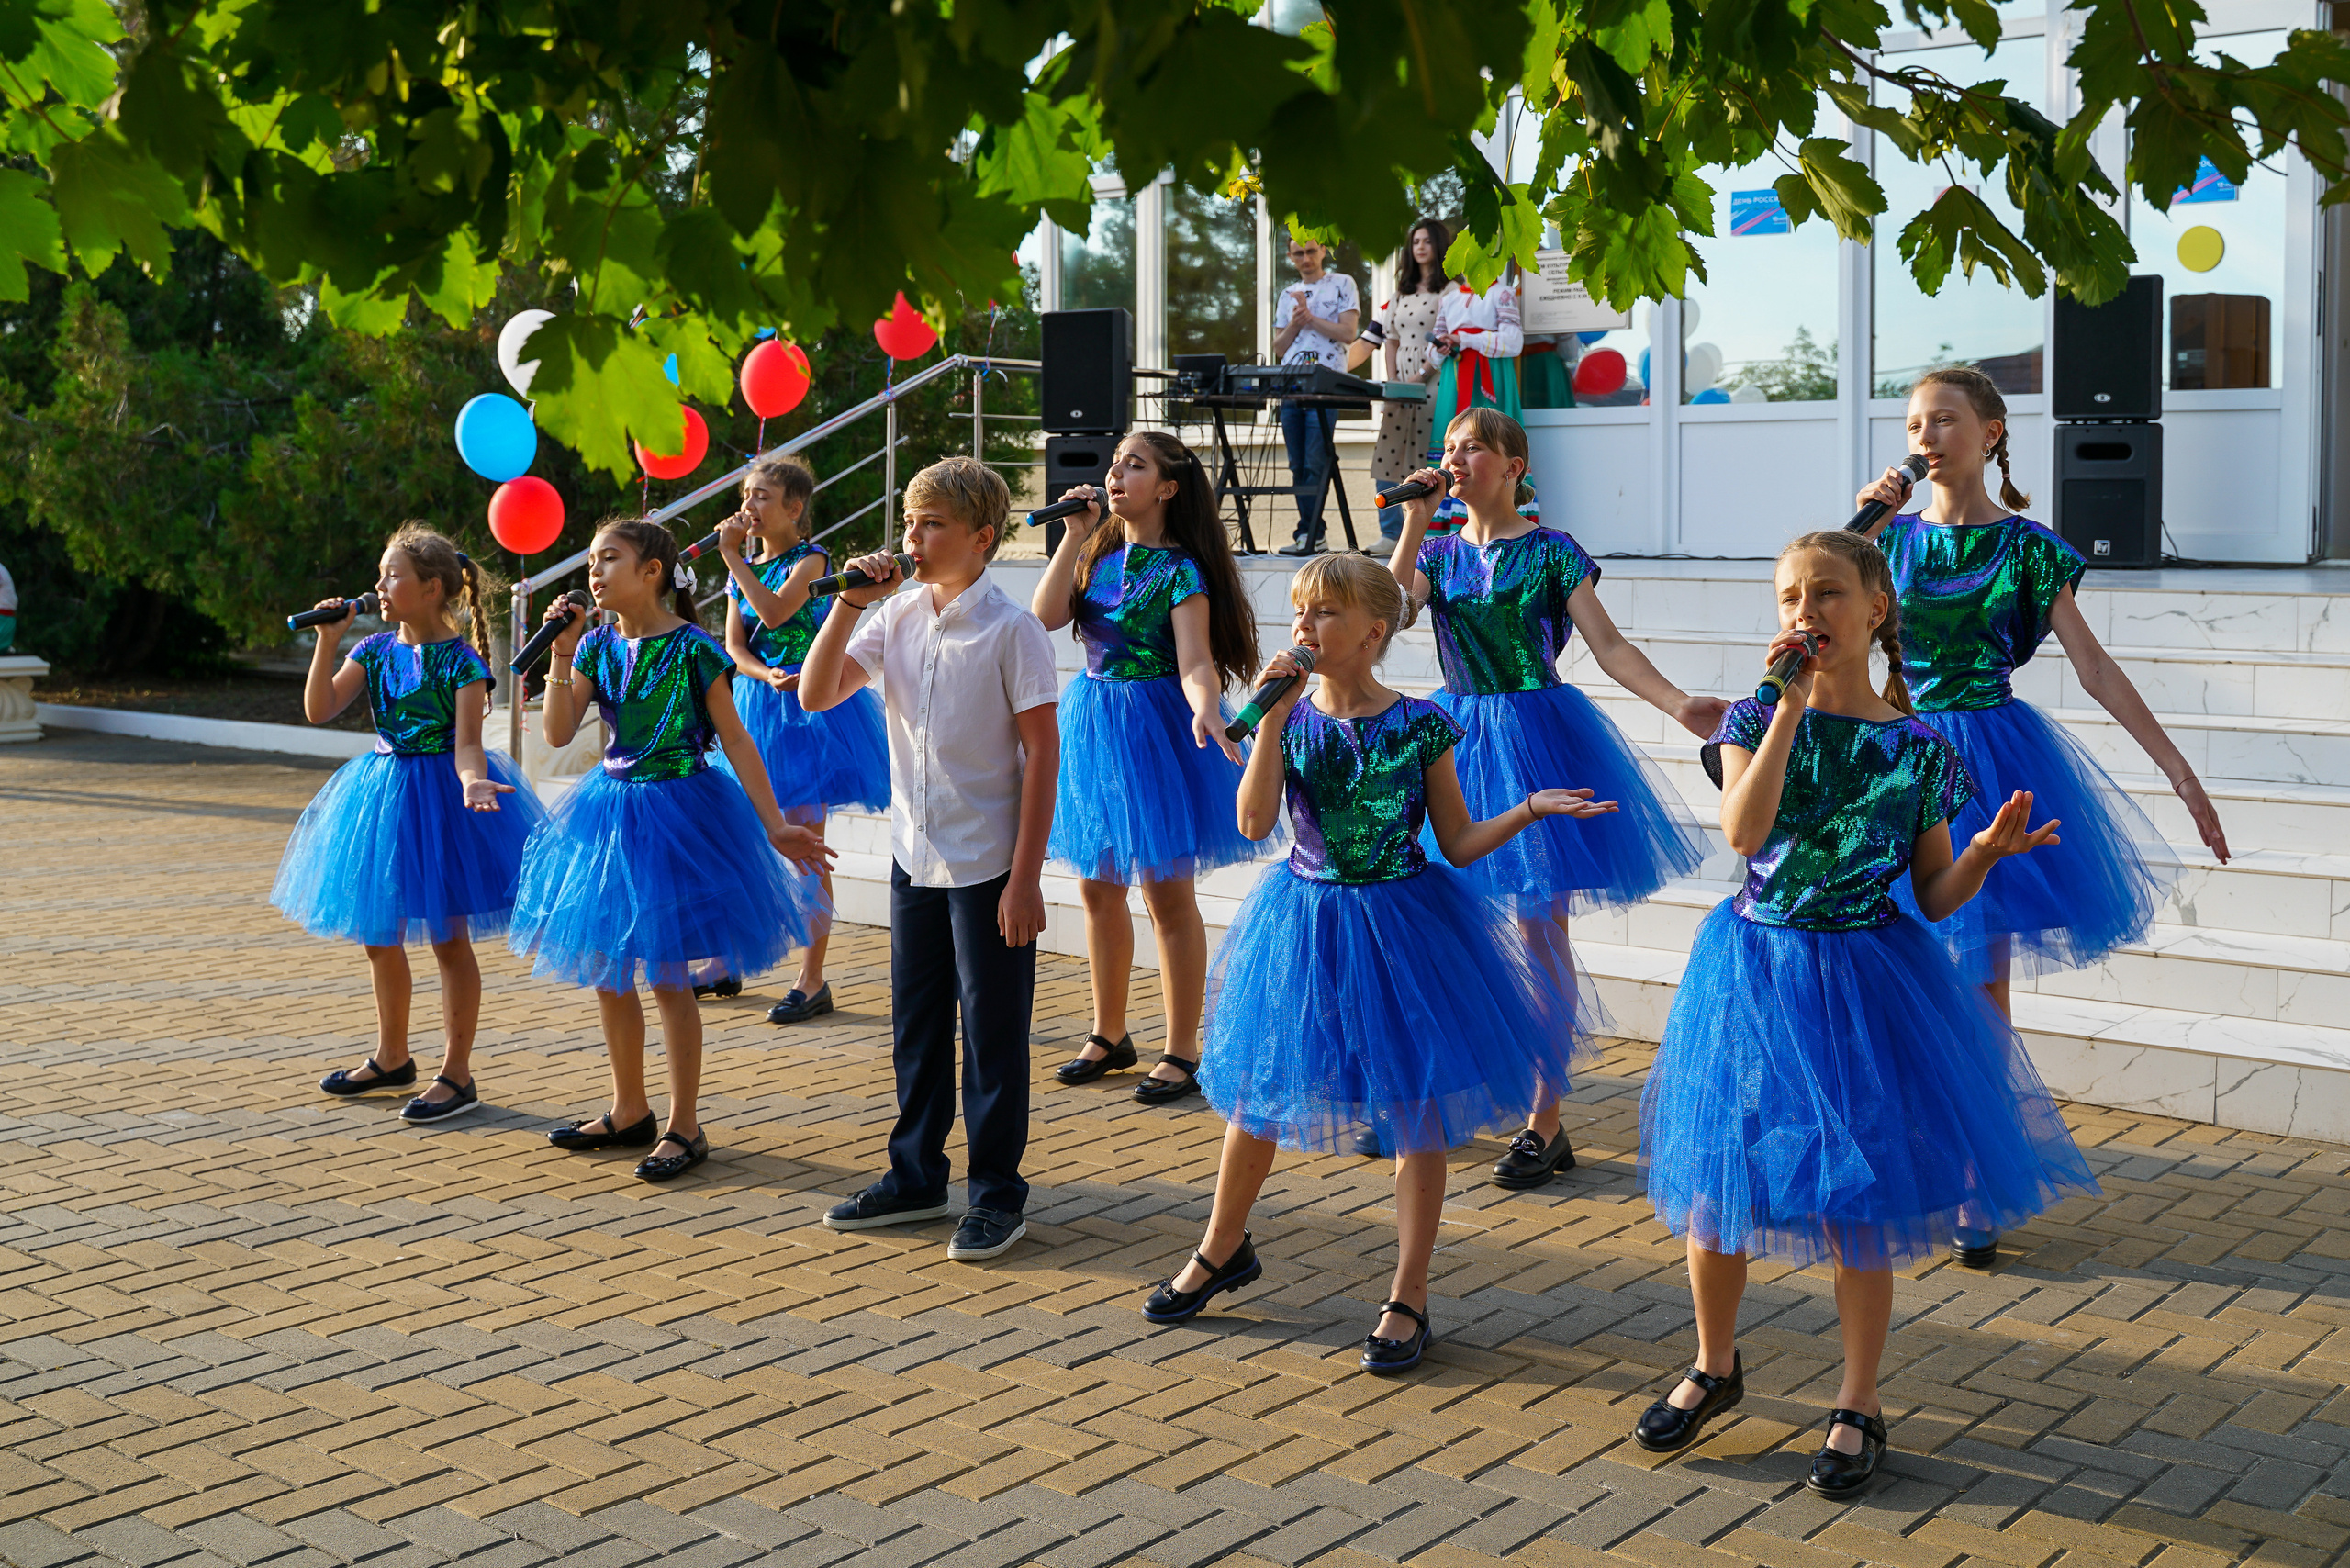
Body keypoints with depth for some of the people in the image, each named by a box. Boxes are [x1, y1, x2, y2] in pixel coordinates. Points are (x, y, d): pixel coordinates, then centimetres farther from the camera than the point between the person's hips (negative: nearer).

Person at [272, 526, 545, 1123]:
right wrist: (328, 641, -10)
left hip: (439, 797, -7)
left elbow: (467, 744, -18)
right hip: (383, 791, 7)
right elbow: (319, 710, -4)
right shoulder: (373, 651, 4)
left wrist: (472, 783, -38)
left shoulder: (461, 662, -12)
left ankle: (456, 1073, 8)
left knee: (448, 938, 0)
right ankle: (392, 1057, 32)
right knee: (379, 935, 15)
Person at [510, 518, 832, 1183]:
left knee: (665, 975, -2)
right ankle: (629, 1113, 27)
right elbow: (558, 733, -2)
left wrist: (775, 824, -11)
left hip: (675, 812, -6)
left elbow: (735, 740, -9)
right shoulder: (598, 645, 4)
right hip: (612, 806, 6)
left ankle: (684, 1127, 10)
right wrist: (563, 654, -12)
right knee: (606, 970, 12)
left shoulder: (692, 648, -11)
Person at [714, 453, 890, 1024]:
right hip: (756, 704, 6)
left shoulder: (810, 560, -8)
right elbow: (735, 645, 3)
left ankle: (812, 979, 1)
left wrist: (733, 555, -20)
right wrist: (768, 675, -16)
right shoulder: (743, 568, 11)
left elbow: (774, 612, -25)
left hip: (806, 705, -6)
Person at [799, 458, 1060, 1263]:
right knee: (916, 1019, 16)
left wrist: (1025, 878, -15)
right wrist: (849, 605, -9)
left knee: (992, 1029, 3)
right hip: (914, 856, 6)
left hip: (988, 863, -6)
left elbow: (1042, 751, -12)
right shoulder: (897, 617, 4)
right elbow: (816, 695, 2)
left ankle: (997, 1192, 15)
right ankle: (916, 1175, 29)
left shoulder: (1010, 629, -13)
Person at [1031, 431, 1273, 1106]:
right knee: (1098, 890, 14)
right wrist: (1074, 536, -9)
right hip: (1093, 718, 7)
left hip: (1156, 726, -7)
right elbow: (1044, 617, -6)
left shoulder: (1181, 569, -12)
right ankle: (1110, 1034, 29)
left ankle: (1182, 1052, 9)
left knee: (1167, 895, -1)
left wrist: (1205, 708, -42)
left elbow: (1196, 663, -21)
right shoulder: (1099, 555, 7)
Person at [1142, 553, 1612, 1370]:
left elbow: (1458, 844, -2)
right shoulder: (1291, 717, -4)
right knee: (1256, 1090, 13)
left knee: (1416, 1110, 2)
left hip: (1401, 921, -2)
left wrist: (1531, 809, -16)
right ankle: (1223, 1250, 37)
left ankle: (1408, 1298, 15)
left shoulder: (1420, 725, -8)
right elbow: (1254, 823, -17)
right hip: (1305, 919, 2)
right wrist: (1273, 719, -22)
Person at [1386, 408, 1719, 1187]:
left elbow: (1608, 644, -8)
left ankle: (1544, 1124, 6)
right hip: (1458, 735, 4)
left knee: (1541, 934, -1)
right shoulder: (1440, 550, 7)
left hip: (1535, 735, -4)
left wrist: (1677, 703, -21)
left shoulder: (1550, 551, -4)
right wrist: (1416, 525, -12)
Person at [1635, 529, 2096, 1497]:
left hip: (1863, 981, -1)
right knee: (1716, 1181, 9)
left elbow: (1935, 896, 2)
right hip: (1753, 970, 1)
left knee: (1858, 1197, 2)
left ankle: (1858, 1405, 21)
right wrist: (1791, 703, -23)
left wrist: (1989, 850, -18)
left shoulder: (1918, 749, -3)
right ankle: (1714, 1367, 33)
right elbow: (1743, 832, -22)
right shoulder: (1757, 720, -3)